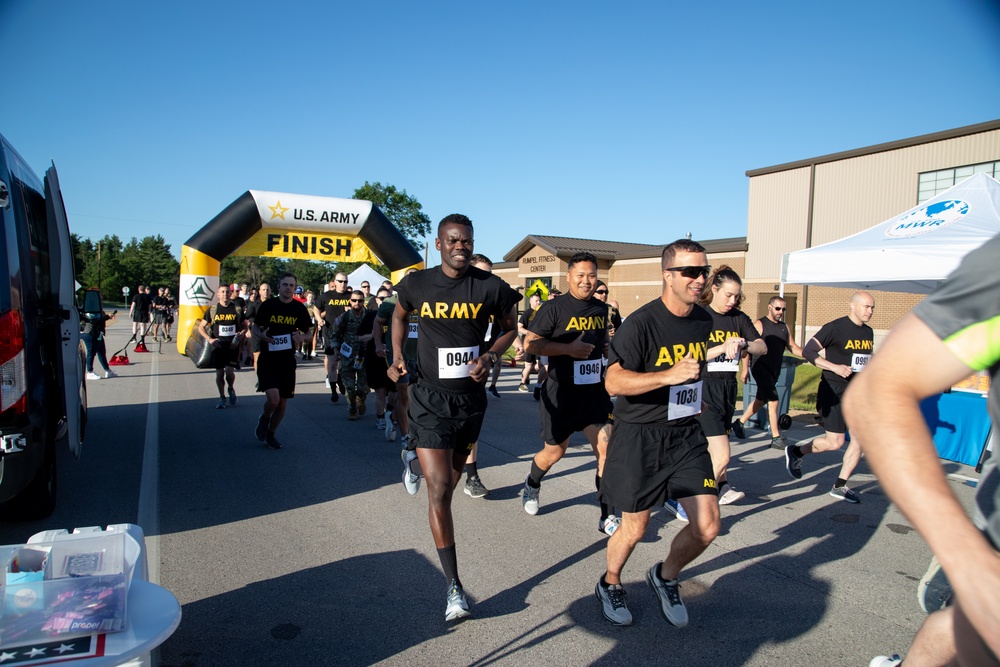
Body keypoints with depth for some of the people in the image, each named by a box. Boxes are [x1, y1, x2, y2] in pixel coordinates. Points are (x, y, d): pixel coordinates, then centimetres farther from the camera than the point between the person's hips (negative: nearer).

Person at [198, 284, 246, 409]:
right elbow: (201, 326, 8)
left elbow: (245, 326, 12)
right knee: (219, 373, 5)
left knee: (229, 371, -13)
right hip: (218, 346, 1)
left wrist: (241, 334, -10)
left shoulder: (237, 309, 3)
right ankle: (222, 398, 23)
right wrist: (210, 339, -7)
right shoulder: (212, 310, 3)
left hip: (233, 345, -1)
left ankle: (231, 389, 18)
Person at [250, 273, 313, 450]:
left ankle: (270, 434, 32)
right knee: (273, 398, -18)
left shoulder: (299, 309, 2)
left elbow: (308, 332, 10)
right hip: (267, 359, -3)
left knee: (282, 403, 9)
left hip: (287, 361, 3)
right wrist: (261, 335, -16)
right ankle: (264, 418, 16)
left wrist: (302, 337, -14)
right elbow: (254, 327, 6)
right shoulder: (267, 305, -3)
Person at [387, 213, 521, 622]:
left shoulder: (491, 287, -8)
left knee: (455, 473, 25)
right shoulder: (416, 284, -6)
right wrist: (397, 356, 2)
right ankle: (453, 586, -1)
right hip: (430, 397, -2)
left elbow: (509, 327, 8)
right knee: (438, 488, -10)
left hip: (471, 396, 3)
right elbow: (399, 316, 15)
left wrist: (491, 357, -10)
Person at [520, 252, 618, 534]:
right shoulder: (554, 308, -10)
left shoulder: (602, 309, 9)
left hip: (595, 392, 5)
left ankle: (607, 517, 10)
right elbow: (530, 343, -16)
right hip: (562, 393, -4)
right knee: (555, 452, 10)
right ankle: (532, 484, 43)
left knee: (607, 450, -3)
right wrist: (569, 348, -22)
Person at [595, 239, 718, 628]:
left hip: (687, 434, 6)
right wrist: (669, 376, -36)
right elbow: (614, 382, -26)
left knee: (707, 526, 0)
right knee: (635, 528, 7)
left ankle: (665, 578, 30)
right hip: (639, 437, -5)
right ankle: (609, 585, 38)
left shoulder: (704, 320, 5)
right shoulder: (641, 323, -18)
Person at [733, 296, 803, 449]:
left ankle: (740, 423, 32)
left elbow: (792, 347, 15)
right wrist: (745, 368, -18)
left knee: (761, 400, 16)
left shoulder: (784, 327, 12)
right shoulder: (759, 325, -9)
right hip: (761, 367, -7)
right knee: (773, 401, -10)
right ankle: (776, 438, -4)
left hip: (774, 370, 7)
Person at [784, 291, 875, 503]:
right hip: (834, 392, -7)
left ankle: (840, 486, 13)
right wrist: (835, 367, -23)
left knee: (861, 438, 2)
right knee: (835, 442, -7)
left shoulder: (868, 332, 12)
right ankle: (795, 452, 18)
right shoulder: (835, 327, -11)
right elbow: (808, 352, -15)